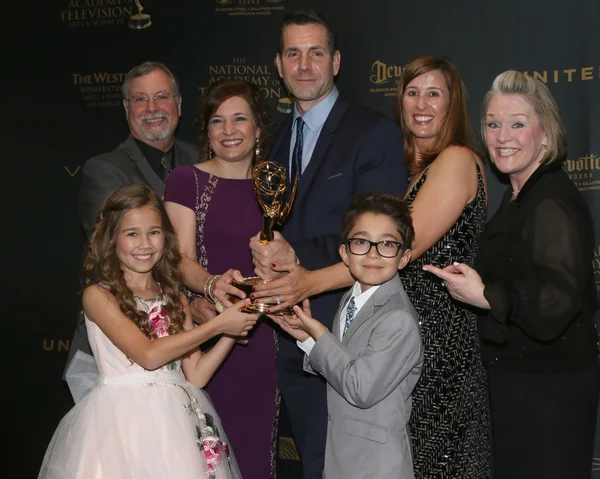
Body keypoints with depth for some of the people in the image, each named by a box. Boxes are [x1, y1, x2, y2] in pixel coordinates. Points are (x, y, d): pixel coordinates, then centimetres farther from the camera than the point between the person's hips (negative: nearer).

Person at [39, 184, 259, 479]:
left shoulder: (174, 298, 12)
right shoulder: (98, 296, -3)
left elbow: (195, 375, 8)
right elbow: (148, 354, -15)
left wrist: (232, 333, -4)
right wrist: (218, 325, -12)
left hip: (178, 417, 5)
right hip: (124, 419, -4)